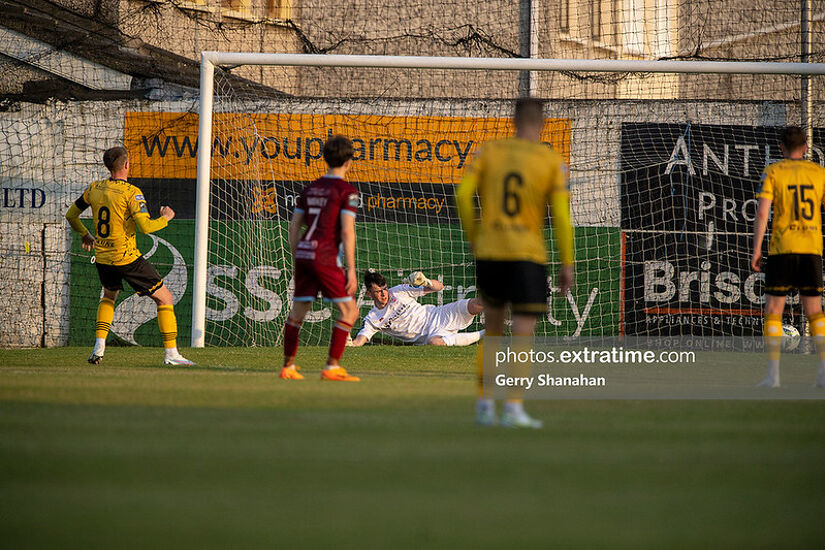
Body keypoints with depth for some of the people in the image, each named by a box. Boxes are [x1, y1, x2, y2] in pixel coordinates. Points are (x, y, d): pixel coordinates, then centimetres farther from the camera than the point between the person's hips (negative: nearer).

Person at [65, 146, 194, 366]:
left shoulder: (94, 189, 4)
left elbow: (71, 215, 14)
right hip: (127, 258, -6)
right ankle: (171, 354, -2)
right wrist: (165, 218, -2)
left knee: (109, 296, 33)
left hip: (102, 258, 6)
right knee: (165, 298, 5)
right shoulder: (131, 192, -15)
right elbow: (145, 227, -21)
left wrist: (85, 235, 31)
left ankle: (99, 346, 17)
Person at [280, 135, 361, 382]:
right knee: (349, 310, 0)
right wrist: (351, 270, -11)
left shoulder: (310, 188, 15)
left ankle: (288, 366, 19)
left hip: (303, 254, 7)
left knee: (298, 310, 15)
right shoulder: (347, 192, -4)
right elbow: (347, 231, -12)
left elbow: (294, 226, 16)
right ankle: (332, 367, -7)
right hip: (325, 257, -7)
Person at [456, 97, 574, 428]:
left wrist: (473, 237, 8)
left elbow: (463, 194, -5)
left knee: (492, 330, 18)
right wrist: (567, 264, 0)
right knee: (523, 335, -1)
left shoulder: (489, 152, 4)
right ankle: (513, 407, -13)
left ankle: (484, 404, 16)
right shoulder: (552, 162, -2)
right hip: (527, 255, -3)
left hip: (488, 251, 3)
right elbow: (561, 215, -7)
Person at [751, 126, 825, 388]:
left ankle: (773, 373, -5)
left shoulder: (772, 172, 1)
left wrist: (756, 250, -4)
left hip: (782, 248, -2)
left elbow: (762, 213, -7)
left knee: (773, 310, 4)